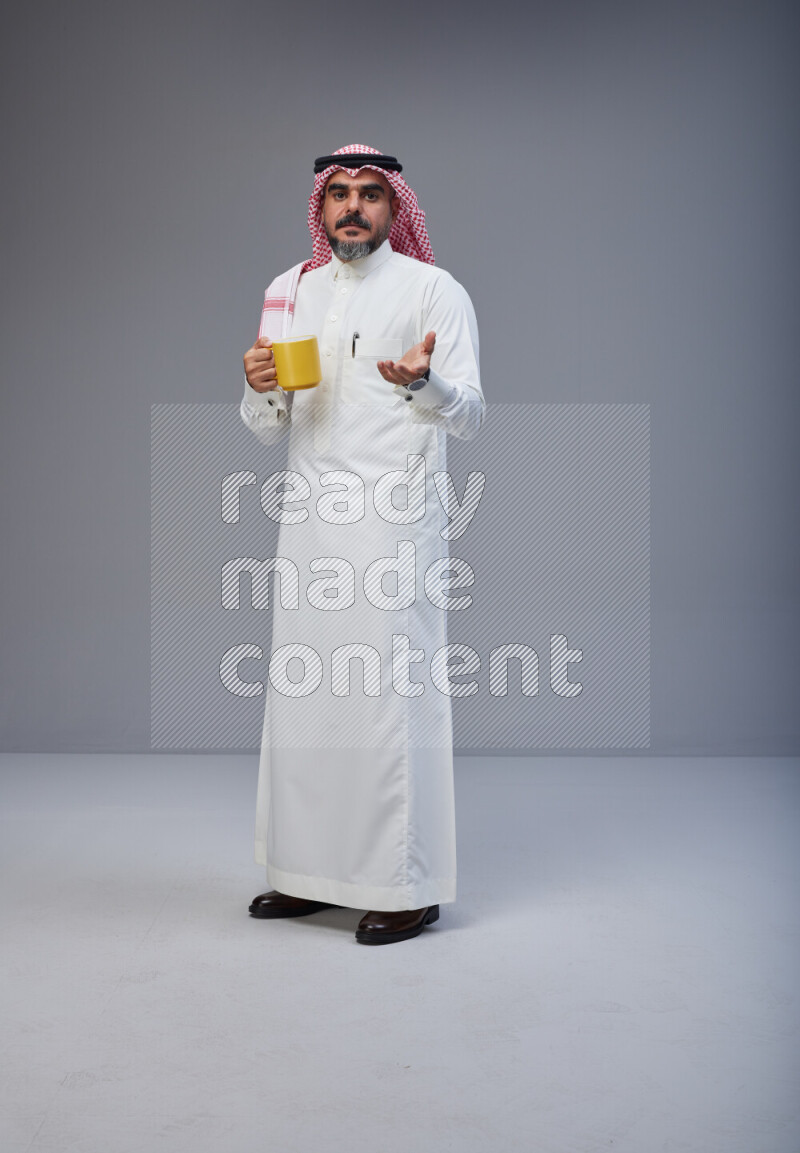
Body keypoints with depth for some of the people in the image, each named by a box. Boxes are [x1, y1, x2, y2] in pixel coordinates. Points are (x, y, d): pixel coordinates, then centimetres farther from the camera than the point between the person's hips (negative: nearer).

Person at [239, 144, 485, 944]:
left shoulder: (434, 290, 2)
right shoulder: (290, 292, 16)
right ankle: (311, 871, 21)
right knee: (301, 691, 7)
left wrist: (423, 379, -28)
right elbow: (266, 427, 15)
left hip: (394, 515, -5)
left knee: (393, 694, -6)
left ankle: (409, 886, 5)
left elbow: (469, 415, -7)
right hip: (308, 514, 5)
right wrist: (259, 388, -7)